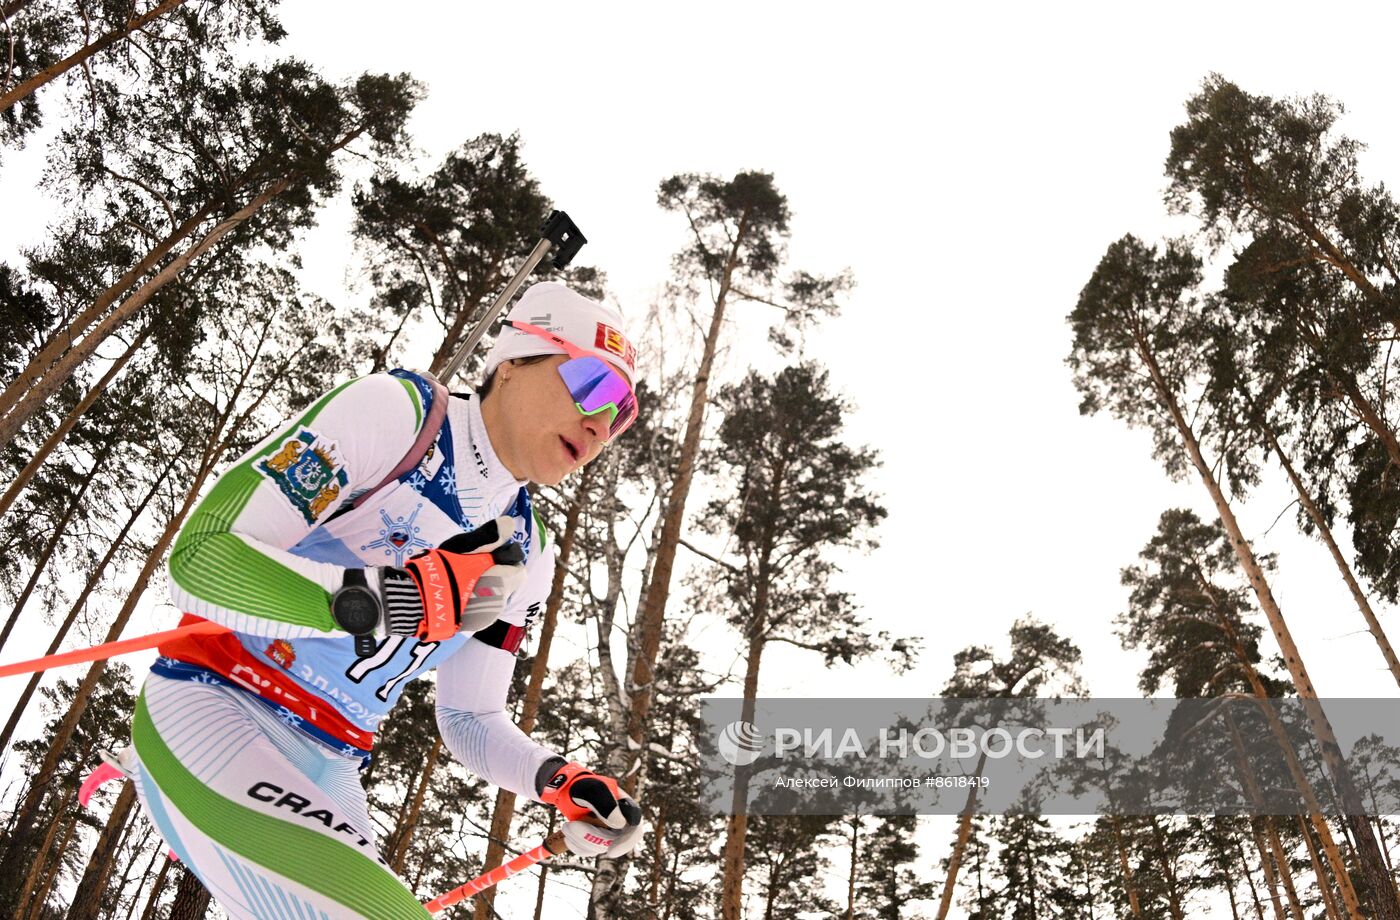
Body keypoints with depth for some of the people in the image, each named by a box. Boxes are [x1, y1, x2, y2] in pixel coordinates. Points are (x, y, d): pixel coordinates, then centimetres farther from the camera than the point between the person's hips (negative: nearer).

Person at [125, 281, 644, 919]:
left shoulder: (525, 556, 7)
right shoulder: (393, 411, -12)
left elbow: (470, 721, 14)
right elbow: (198, 560, -18)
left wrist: (558, 781, -5)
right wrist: (390, 596, -30)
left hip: (327, 776, 8)